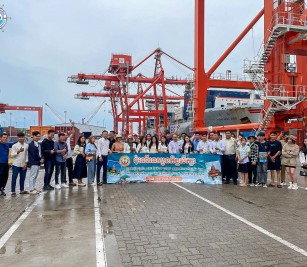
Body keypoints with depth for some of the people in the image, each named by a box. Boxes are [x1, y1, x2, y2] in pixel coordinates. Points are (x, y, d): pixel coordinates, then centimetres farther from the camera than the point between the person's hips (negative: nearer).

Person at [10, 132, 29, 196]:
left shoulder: (27, 145, 4)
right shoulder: (14, 146, -5)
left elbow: (27, 155, 6)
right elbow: (12, 155, -8)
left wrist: (26, 163, -1)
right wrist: (18, 151, -21)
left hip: (23, 165, 3)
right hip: (16, 165, -3)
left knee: (23, 178, 12)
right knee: (14, 178, 0)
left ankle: (22, 190, 24)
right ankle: (13, 191, 7)